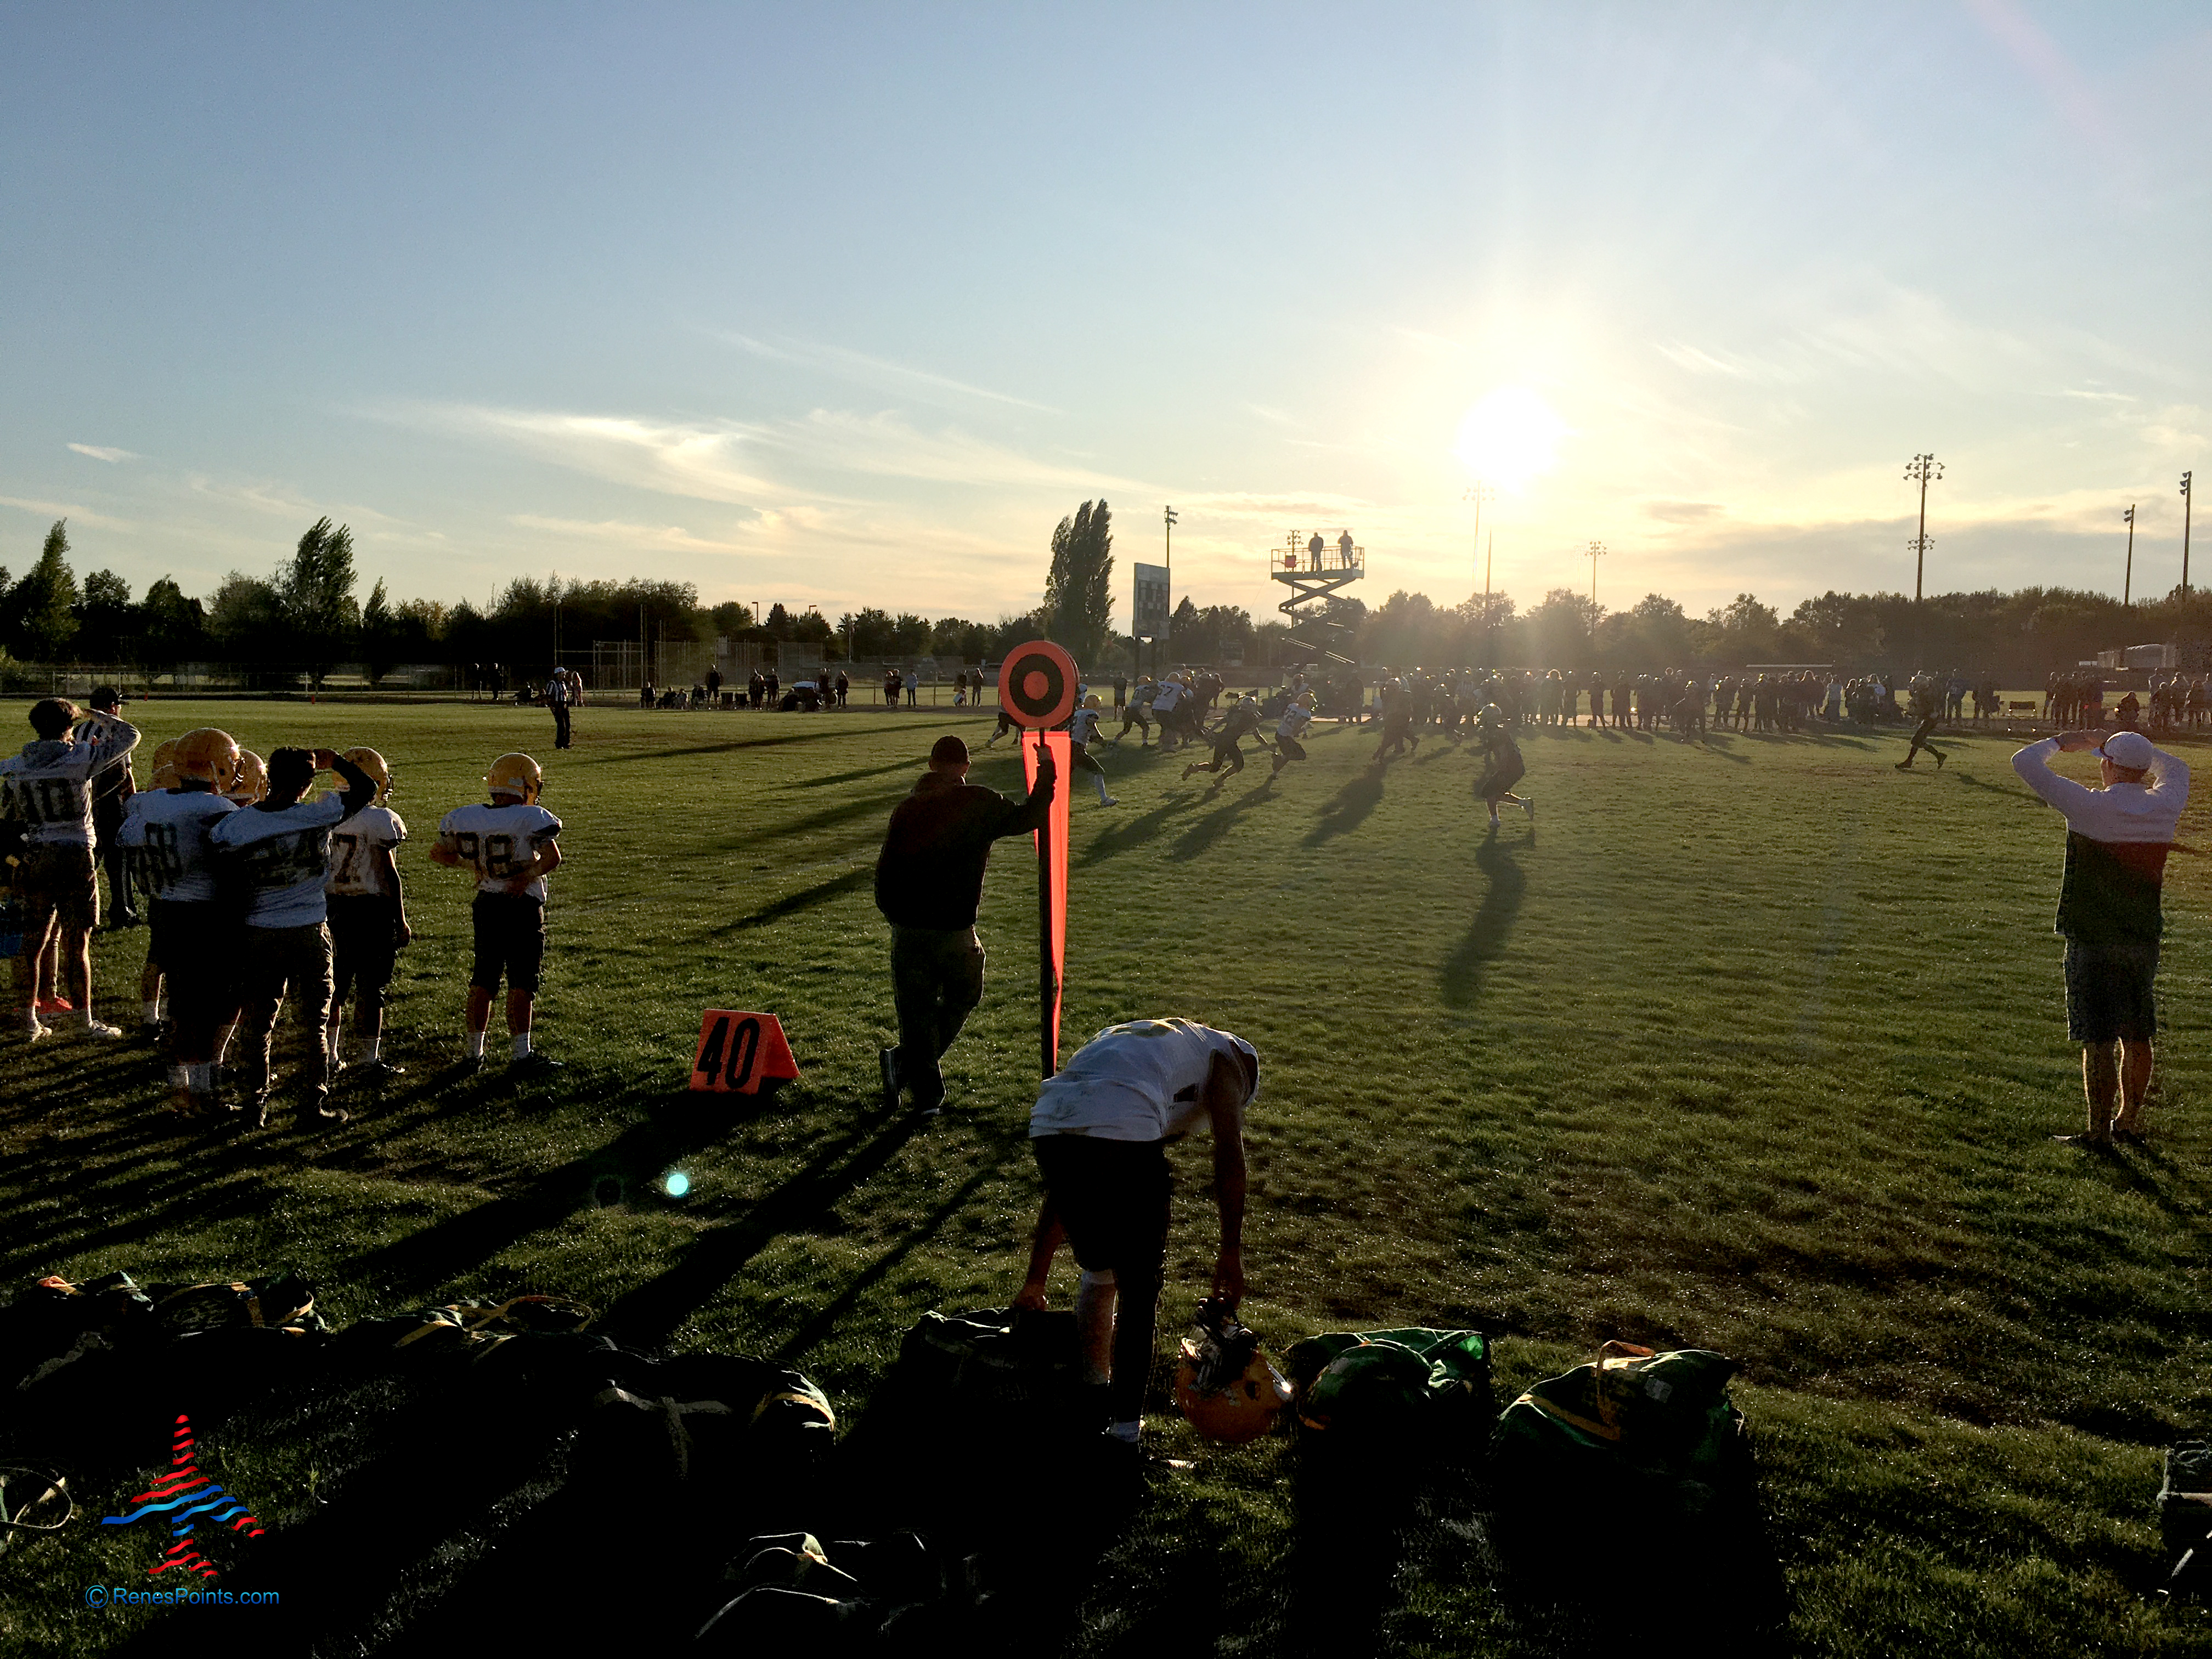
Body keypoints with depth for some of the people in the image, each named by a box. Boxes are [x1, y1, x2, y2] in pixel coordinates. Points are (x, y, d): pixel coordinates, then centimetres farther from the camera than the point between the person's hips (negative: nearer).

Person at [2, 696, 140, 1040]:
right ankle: (83, 1020, 11)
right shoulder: (81, 758, -10)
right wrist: (101, 719, 17)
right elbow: (130, 735, 0)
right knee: (76, 945, 3)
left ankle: (28, 1020, 19)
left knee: (31, 942, 11)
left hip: (33, 858, 4)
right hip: (75, 857, -4)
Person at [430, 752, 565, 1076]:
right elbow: (552, 858, -21)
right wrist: (529, 876, -8)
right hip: (524, 907, -5)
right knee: (522, 982, 2)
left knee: (482, 980, 13)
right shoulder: (531, 818, -15)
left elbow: (439, 854, 10)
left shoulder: (466, 818, 2)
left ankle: (474, 1052, 18)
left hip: (486, 904, 6)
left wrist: (472, 866, 14)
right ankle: (520, 1053, 5)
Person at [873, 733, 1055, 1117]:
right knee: (962, 998, 20)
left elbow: (886, 869, 4)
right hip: (956, 928, -2)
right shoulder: (981, 804, -5)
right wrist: (1046, 778, 20)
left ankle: (927, 1095, 15)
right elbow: (1027, 817, 7)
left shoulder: (906, 810, 2)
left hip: (908, 930, 2)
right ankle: (904, 1063, 10)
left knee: (917, 1010, 12)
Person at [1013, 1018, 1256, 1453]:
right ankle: (1125, 1423, 19)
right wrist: (1231, 1253, 7)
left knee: (1098, 1272, 28)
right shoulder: (1224, 1055, 26)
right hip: (1124, 1135, -6)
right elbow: (1229, 1155, 6)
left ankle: (1092, 1399, 37)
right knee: (1140, 1288, 14)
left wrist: (1036, 1281, 41)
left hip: (1047, 1127, 6)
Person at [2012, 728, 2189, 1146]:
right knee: (2137, 1038, 15)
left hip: (2093, 941, -5)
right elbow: (2175, 768, 24)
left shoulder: (2090, 806, -16)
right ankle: (2129, 1121, 28)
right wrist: (2109, 740, 24)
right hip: (2145, 938, 5)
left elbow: (2025, 762, -12)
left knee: (2098, 1040, 0)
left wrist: (2061, 741, 7)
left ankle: (2099, 1131, 6)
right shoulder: (2165, 807, -1)